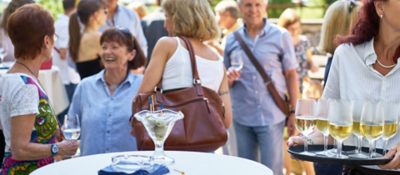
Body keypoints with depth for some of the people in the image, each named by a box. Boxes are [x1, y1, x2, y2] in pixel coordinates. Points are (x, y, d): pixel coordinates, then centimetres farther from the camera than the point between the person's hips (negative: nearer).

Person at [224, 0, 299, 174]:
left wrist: (293, 112, -5)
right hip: (241, 116, 3)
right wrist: (229, 77, -10)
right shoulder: (232, 39, 6)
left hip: (271, 116, -3)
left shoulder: (281, 36, -2)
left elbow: (291, 75, 0)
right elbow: (225, 78, 14)